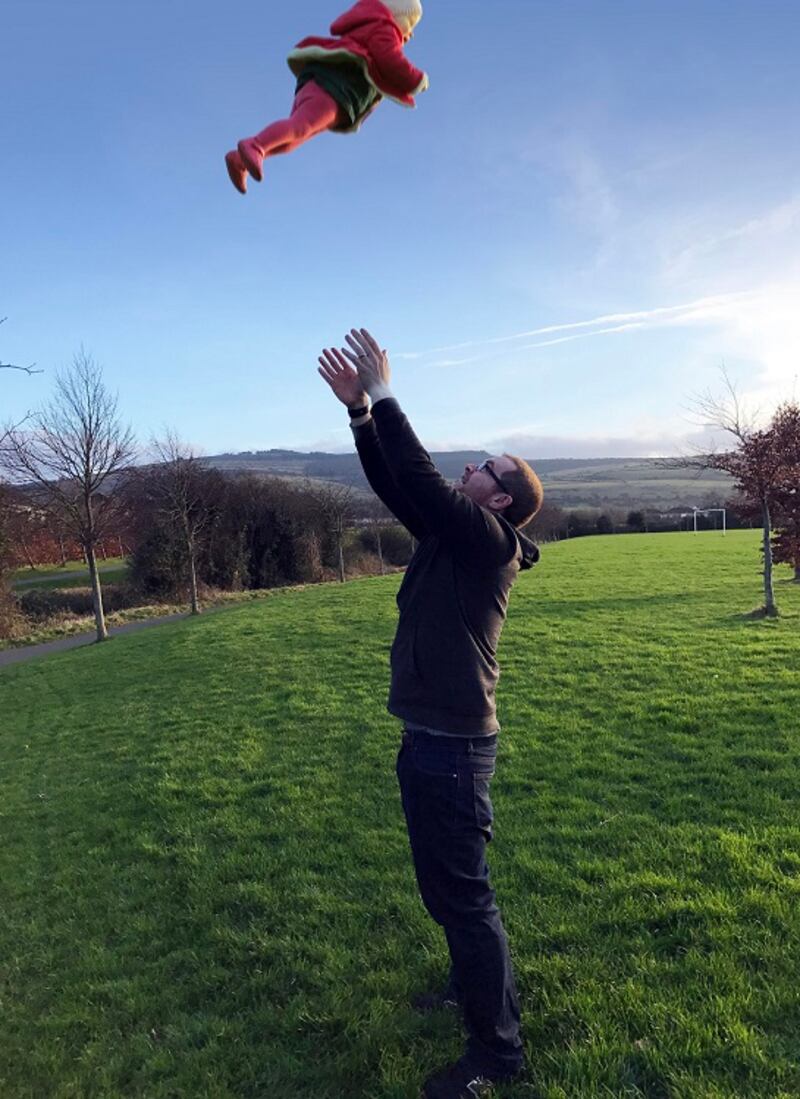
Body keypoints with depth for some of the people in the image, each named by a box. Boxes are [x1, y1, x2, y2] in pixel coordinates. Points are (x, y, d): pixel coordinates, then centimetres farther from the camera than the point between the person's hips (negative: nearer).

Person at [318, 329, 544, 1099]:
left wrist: (382, 396, -16)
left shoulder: (488, 540, -15)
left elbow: (420, 478, -23)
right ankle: (473, 984, 46)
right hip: (431, 738, 9)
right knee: (444, 884, 24)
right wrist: (360, 412, -2)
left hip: (451, 745, -9)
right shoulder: (451, 535, 9)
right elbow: (394, 485, 8)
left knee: (462, 893, 3)